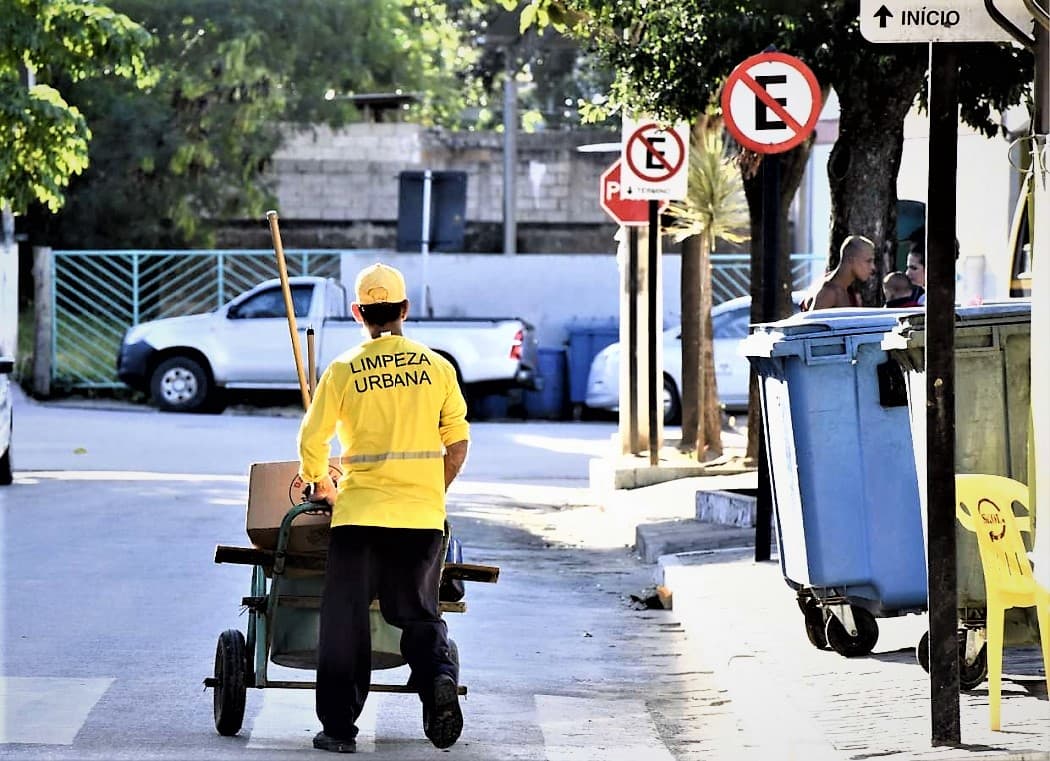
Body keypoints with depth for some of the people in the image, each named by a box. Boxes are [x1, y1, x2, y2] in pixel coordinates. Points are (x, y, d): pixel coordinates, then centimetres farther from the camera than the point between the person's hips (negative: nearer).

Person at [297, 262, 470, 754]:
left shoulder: (343, 372, -1)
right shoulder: (437, 367, 3)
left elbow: (311, 441, 0)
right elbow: (458, 443, 6)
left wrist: (323, 488, 18)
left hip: (361, 511, -2)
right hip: (423, 516, 2)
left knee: (345, 621, 6)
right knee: (419, 613, 12)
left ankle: (339, 727, 4)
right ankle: (439, 676, -17)